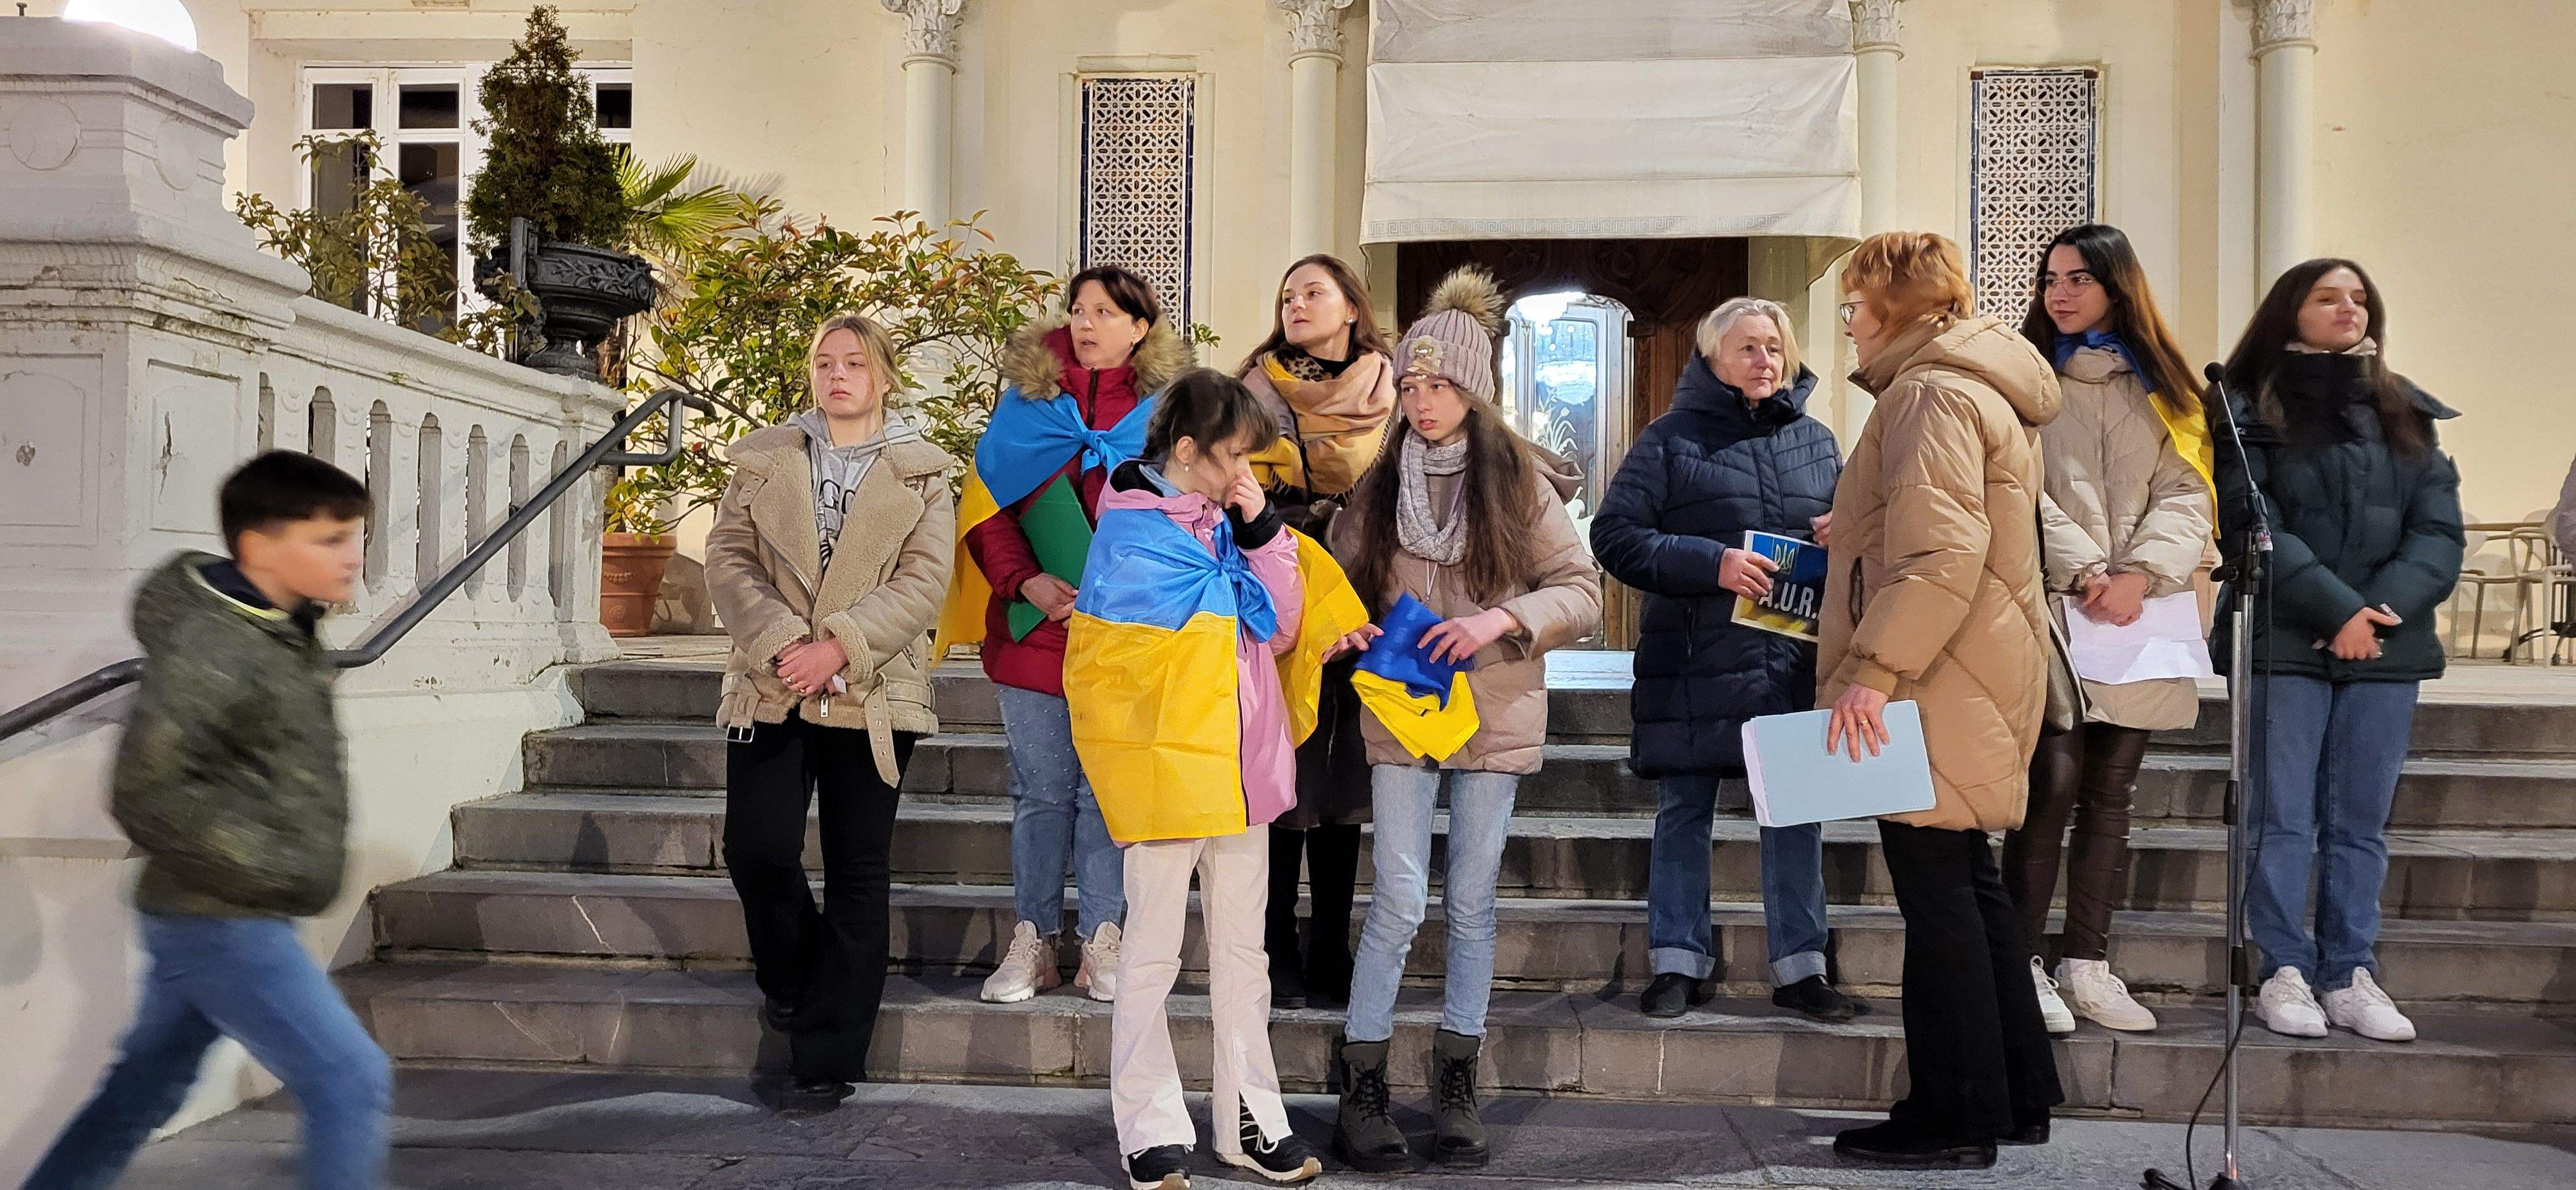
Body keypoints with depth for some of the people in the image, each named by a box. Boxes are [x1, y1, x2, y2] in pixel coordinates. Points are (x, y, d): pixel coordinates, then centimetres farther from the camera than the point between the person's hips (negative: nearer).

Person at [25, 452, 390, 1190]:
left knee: (144, 1090, 20)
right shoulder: (213, 645, -21)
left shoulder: (282, 628, 8)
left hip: (199, 918, 10)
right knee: (351, 1082, -7)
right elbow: (146, 790, -25)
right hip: (224, 922, -10)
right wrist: (273, 865, -22)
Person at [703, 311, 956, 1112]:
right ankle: (790, 978, 24)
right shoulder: (764, 461, 12)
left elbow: (923, 580, -4)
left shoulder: (922, 475, 7)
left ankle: (826, 1059, 9)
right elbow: (727, 559, 2)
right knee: (758, 849, -8)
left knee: (857, 874, 1)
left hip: (871, 694, -1)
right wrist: (780, 642, -14)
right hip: (772, 688, 1)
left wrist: (840, 646, -17)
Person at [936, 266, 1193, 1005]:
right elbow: (985, 507, 4)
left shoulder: (1162, 410, 5)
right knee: (1040, 792, 6)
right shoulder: (1027, 398, 7)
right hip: (1035, 631, 1)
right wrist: (1025, 582, -10)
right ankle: (1033, 944, 15)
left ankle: (1102, 944, 13)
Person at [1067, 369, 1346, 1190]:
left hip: (1239, 760, 7)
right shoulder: (1132, 531, -10)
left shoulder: (1225, 523, 12)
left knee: (1243, 950, 12)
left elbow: (1280, 630, 5)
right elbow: (1231, 608, -15)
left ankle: (1249, 1121, 21)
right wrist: (1246, 556, 2)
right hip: (1163, 758, -7)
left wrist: (1262, 530, -3)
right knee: (1154, 950, 2)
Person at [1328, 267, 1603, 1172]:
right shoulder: (1380, 484, 6)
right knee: (1399, 903, -5)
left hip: (1494, 714, 0)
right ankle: (1361, 1088, 5)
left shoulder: (1520, 482, -2)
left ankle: (1456, 1082, 20)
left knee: (1472, 904, 7)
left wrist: (1502, 619, -18)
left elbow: (1581, 592, -2)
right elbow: (1341, 577, 16)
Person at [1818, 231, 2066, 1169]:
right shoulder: (1978, 386, 19)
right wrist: (1851, 532, 20)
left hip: (1938, 687, -11)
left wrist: (1873, 669, -26)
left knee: (1937, 889, -4)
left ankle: (1955, 1117, 4)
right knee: (1964, 882, 16)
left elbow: (1942, 555, -25)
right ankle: (2015, 1094, 25)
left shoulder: (1931, 395, -14)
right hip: (1973, 678, 11)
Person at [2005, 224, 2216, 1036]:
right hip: (2052, 611, -3)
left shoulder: (2162, 389, 14)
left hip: (2139, 619, 4)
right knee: (2053, 783, -11)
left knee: (2111, 794, 6)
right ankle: (2026, 963, -3)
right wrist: (2084, 571, -16)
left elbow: (2188, 494, 4)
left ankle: (2088, 965, 13)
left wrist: (2141, 573, -12)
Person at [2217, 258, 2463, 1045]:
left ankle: (2351, 975, 12)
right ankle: (2285, 973, 5)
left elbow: (2440, 529, 6)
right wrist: (2340, 609, -15)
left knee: (2362, 823, 6)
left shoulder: (2405, 414, 14)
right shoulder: (2250, 412, 2)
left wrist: (2384, 609, -11)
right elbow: (2252, 529, -8)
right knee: (2284, 816, -1)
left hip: (2387, 645, 4)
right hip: (2285, 643, -3)